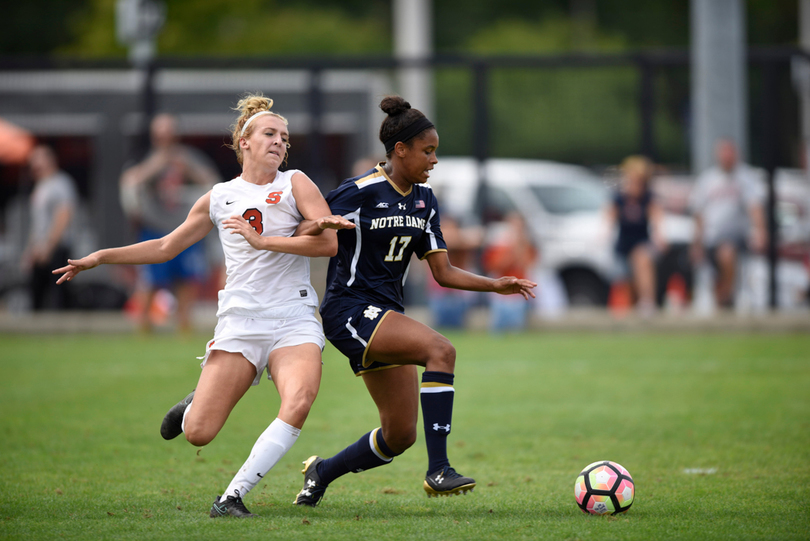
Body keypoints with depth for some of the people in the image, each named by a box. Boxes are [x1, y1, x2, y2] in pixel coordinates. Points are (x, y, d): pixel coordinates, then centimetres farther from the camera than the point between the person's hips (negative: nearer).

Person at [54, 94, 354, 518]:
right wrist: (100, 257, 20)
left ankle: (233, 495, -21)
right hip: (240, 321, 2)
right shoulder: (219, 197, 13)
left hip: (294, 320, -1)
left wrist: (262, 240, -13)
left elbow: (328, 243, -7)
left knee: (298, 403, -31)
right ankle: (195, 405, 29)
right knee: (198, 433, -10)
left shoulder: (294, 184, 5)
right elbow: (166, 247, 24)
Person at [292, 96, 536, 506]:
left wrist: (495, 285, -1)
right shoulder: (359, 193, -12)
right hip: (349, 312, -8)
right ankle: (438, 470, -30)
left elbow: (443, 272, 11)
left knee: (400, 435, 5)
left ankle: (322, 472, 28)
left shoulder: (424, 200, 11)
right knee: (440, 350, -30)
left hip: (386, 315, 8)